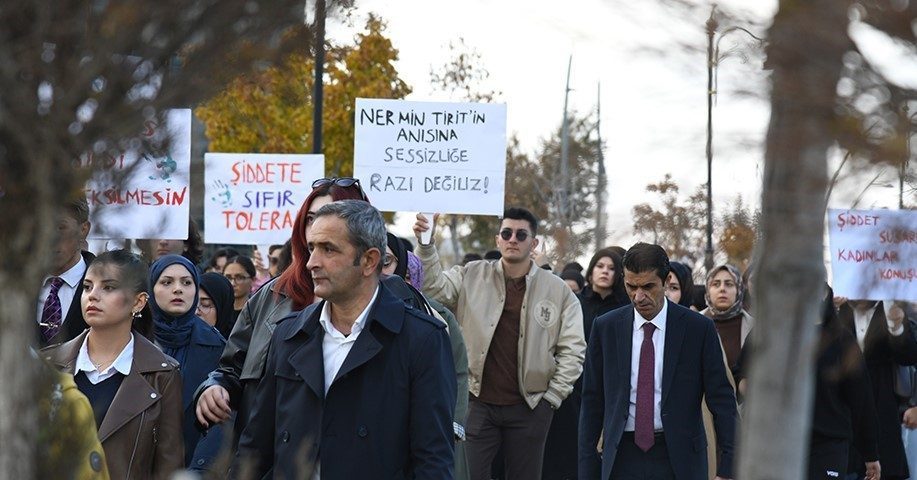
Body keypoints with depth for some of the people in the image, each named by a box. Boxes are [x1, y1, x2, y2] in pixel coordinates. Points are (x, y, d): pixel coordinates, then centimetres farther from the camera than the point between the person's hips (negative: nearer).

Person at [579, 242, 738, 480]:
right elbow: (592, 401, 8)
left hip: (679, 459, -1)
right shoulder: (605, 327, 5)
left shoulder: (699, 328, -1)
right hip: (623, 458, 2)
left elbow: (722, 400, 0)